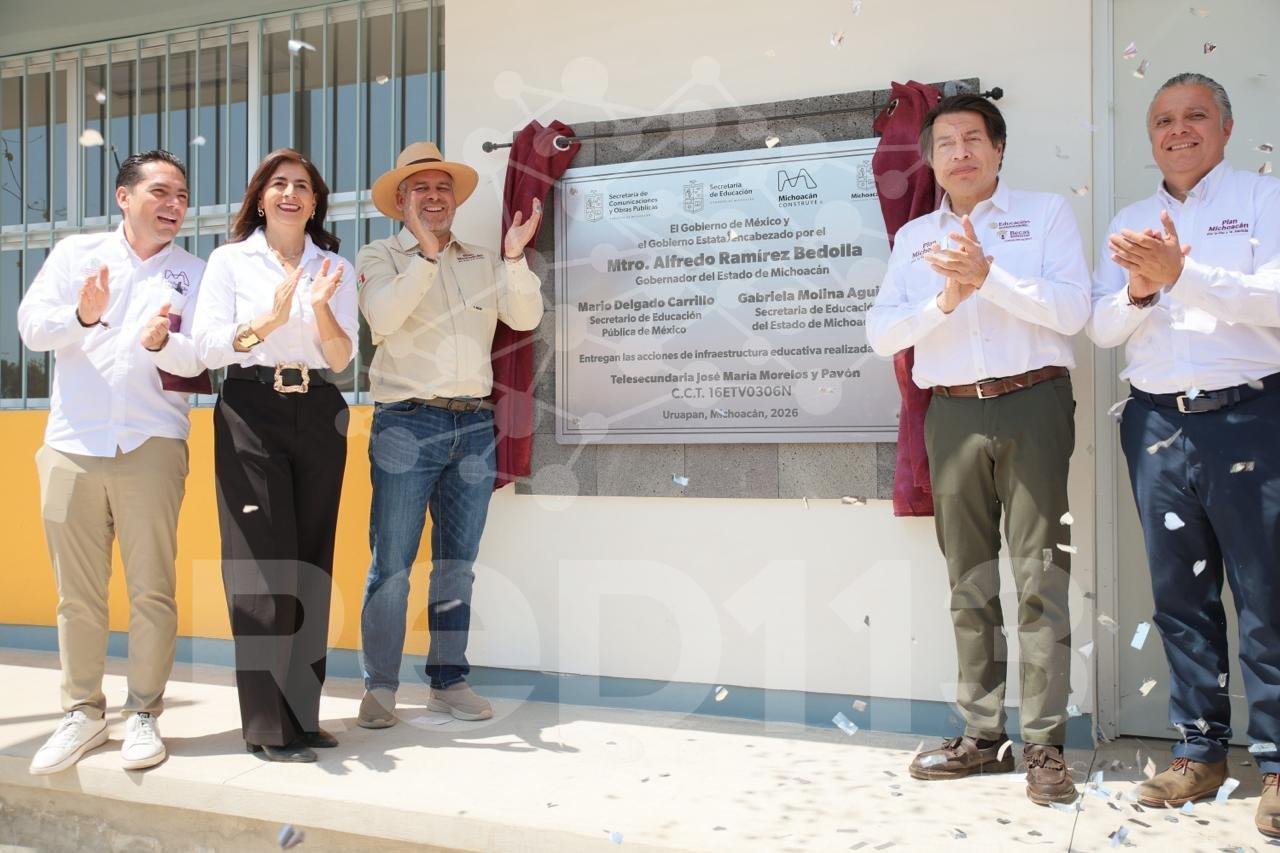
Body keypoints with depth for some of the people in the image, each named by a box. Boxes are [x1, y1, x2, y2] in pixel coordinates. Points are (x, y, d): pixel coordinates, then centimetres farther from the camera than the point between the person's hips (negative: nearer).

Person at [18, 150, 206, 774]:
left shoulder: (193, 274, 9)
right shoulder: (75, 254, 12)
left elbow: (197, 358, -4)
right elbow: (31, 326, 1)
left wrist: (161, 342, -26)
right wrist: (81, 316, -19)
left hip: (151, 445, -1)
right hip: (72, 444, 1)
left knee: (151, 589, -2)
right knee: (77, 593, 7)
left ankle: (143, 714, 9)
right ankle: (82, 712, 19)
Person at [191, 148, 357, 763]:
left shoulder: (335, 268, 13)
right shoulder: (230, 260, 7)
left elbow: (342, 358, 5)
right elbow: (207, 346, -3)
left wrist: (320, 307, -13)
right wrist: (270, 320, -18)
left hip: (319, 415, 3)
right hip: (252, 412, -2)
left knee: (312, 564, 4)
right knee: (264, 567, -6)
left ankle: (302, 713, 13)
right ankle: (269, 726, 1)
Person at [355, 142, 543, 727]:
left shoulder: (482, 262, 16)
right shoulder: (380, 257, 5)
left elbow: (525, 317, 3)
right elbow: (383, 314, -14)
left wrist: (515, 258, -11)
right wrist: (426, 254, -22)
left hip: (474, 424, 4)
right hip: (407, 422, -4)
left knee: (457, 563, 9)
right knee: (392, 562, -4)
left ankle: (448, 680, 19)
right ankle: (380, 687, 6)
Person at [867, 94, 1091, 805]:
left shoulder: (1047, 213, 7)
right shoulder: (914, 238, 15)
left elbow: (1072, 310, -6)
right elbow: (882, 334, 5)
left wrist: (989, 276, -16)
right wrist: (946, 298, -10)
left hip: (1032, 405, -3)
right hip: (953, 416, 3)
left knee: (1040, 577, -5)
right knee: (971, 583, 6)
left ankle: (1045, 745, 0)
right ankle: (982, 737, 14)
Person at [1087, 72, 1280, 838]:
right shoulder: (1129, 224, 16)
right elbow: (1100, 327, 9)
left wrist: (1183, 273, -19)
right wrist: (1139, 293, -10)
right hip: (1157, 425, 4)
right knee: (1180, 596, 7)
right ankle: (1202, 751, 17)